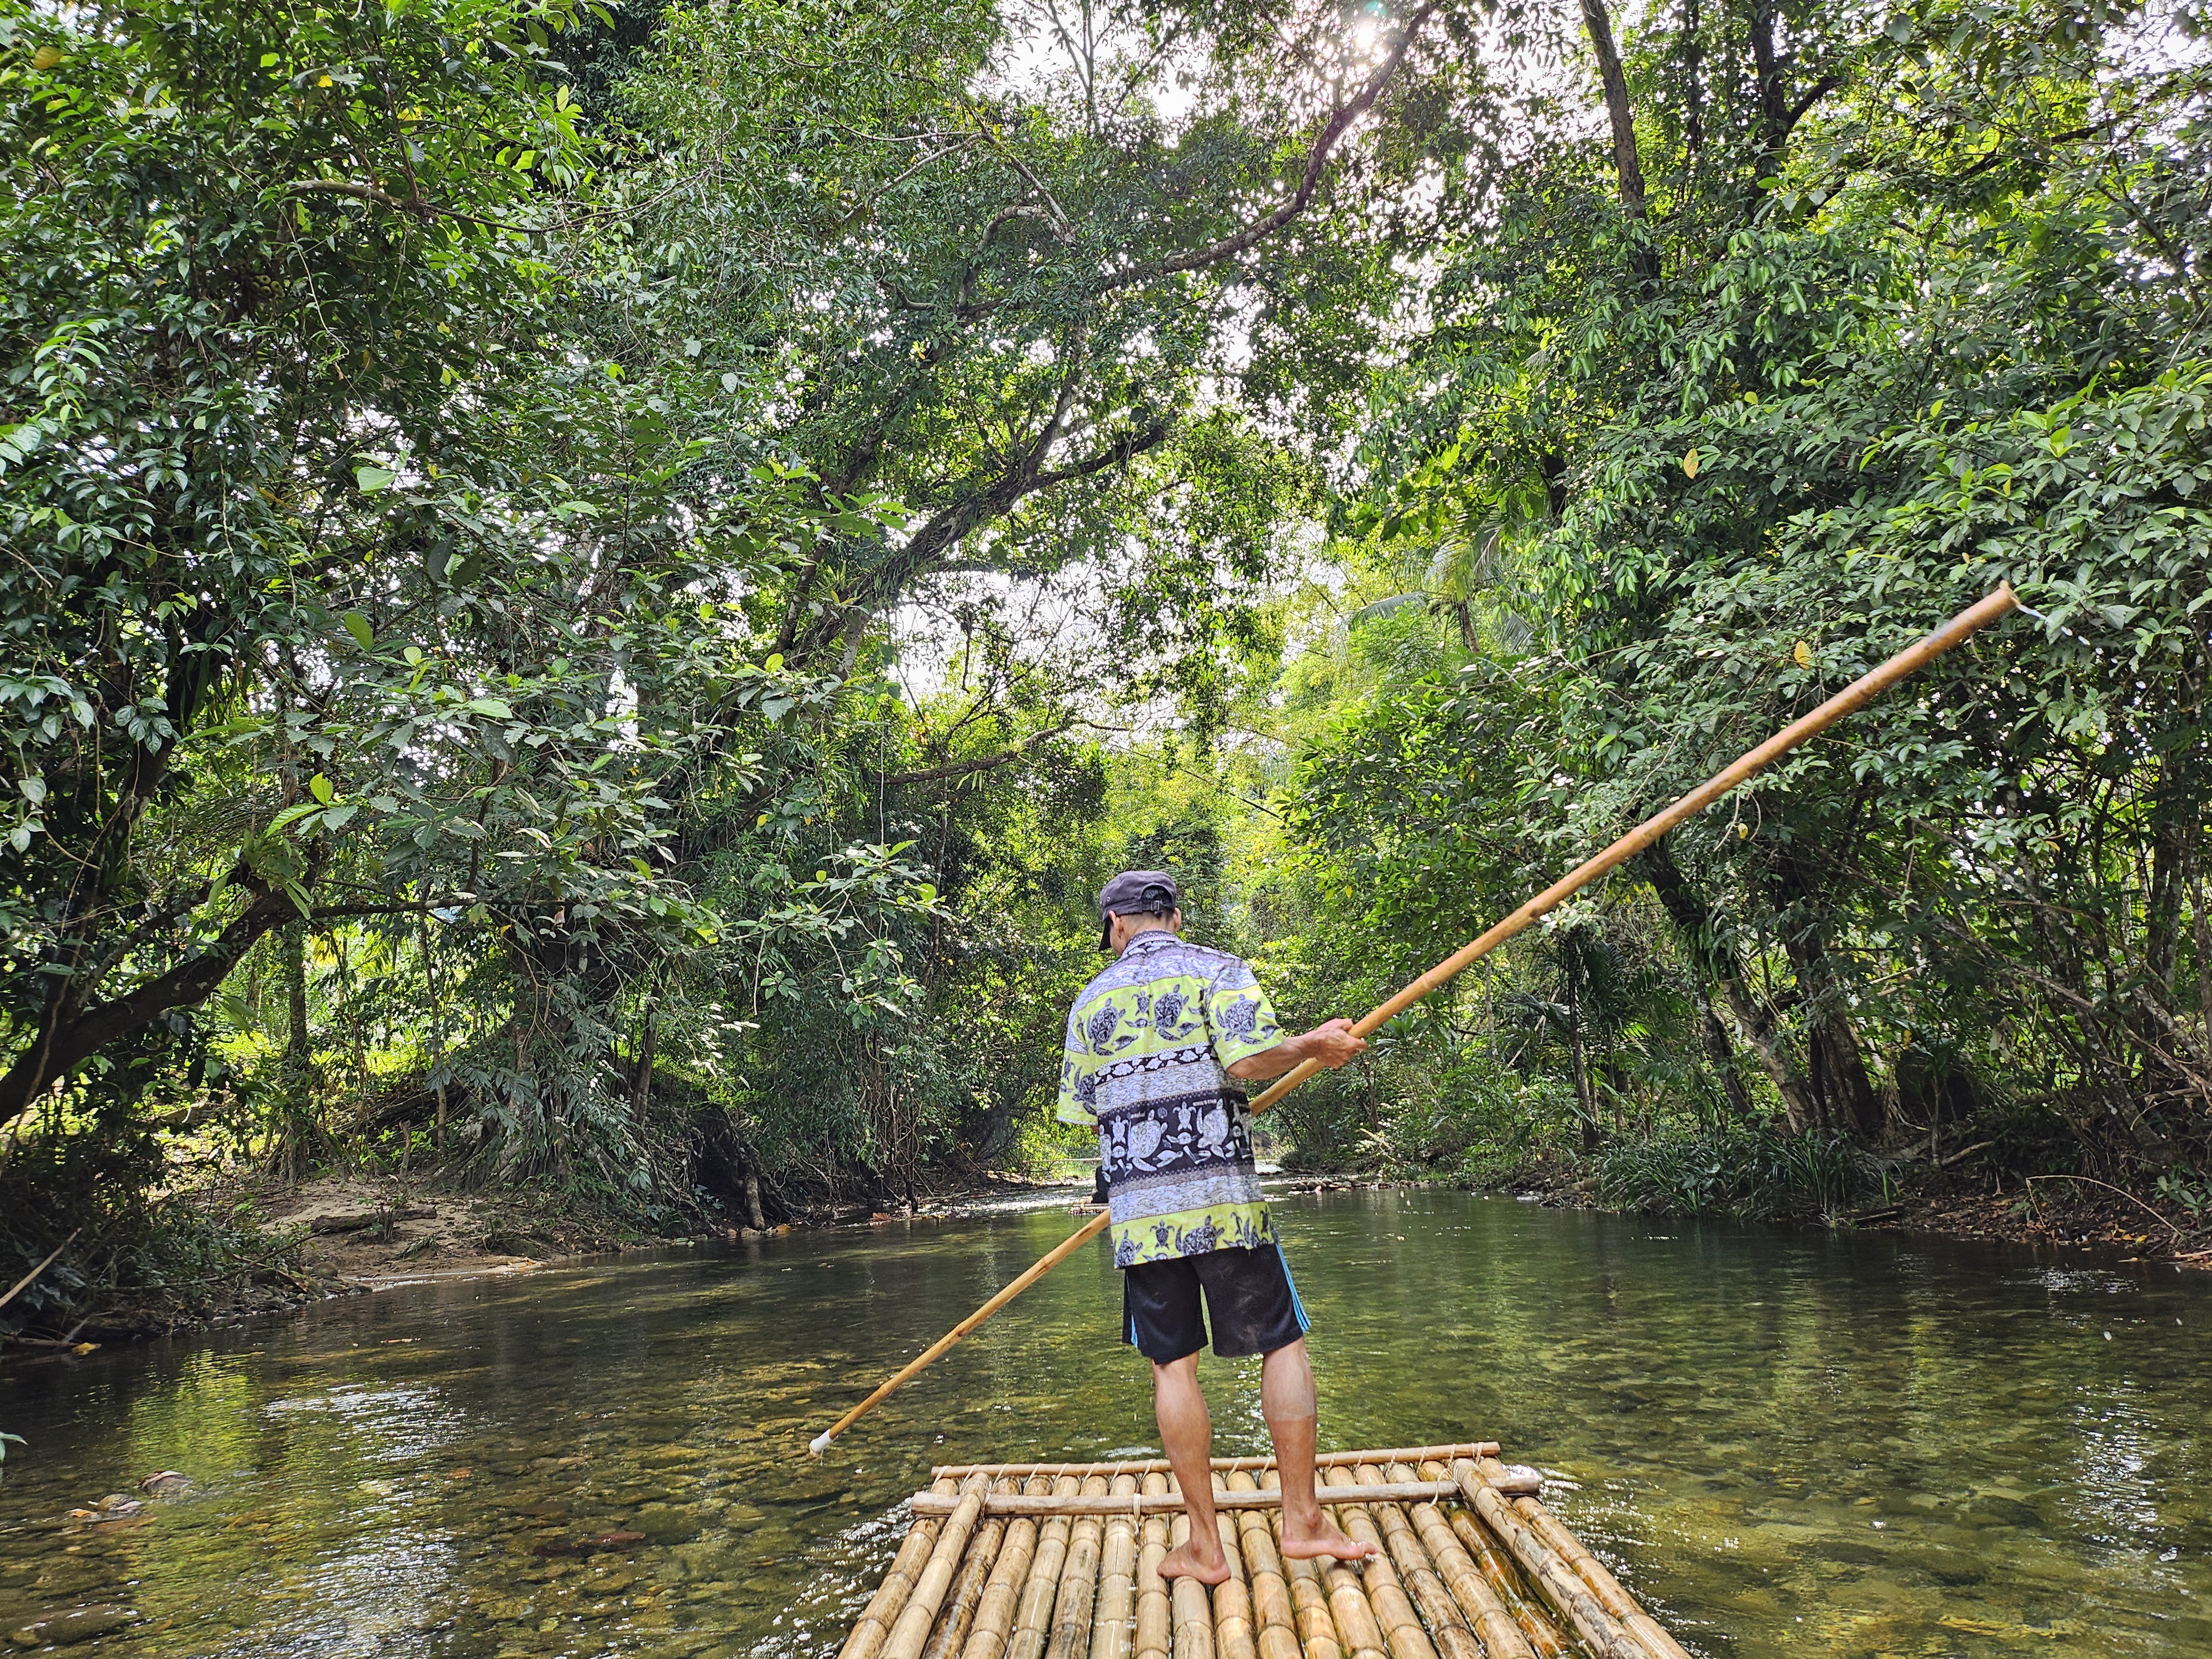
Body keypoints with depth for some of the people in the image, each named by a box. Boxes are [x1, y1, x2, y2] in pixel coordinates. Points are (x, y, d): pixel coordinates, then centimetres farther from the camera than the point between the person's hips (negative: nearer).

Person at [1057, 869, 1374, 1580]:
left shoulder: (1091, 1001, 13)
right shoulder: (1216, 970, 3)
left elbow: (1081, 1110, 12)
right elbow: (1249, 1060, -13)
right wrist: (1312, 1045, 4)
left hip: (1136, 1207, 3)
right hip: (1221, 1195, -3)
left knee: (1172, 1366, 6)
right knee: (1283, 1344, 7)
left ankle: (1203, 1544, 9)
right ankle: (1302, 1519, 8)